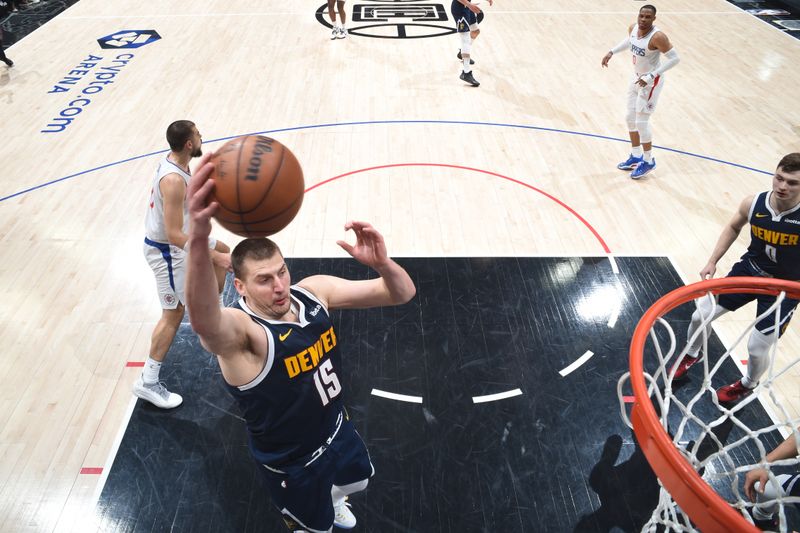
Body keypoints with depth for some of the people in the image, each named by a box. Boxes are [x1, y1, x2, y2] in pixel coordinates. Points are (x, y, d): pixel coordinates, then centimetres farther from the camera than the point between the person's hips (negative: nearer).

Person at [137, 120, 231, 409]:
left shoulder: (172, 161, 0)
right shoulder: (174, 180, -31)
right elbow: (175, 235, -32)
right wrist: (213, 257, -30)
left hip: (171, 239, 10)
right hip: (166, 250, -10)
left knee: (222, 250, 26)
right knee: (173, 314, -3)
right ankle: (148, 382, 7)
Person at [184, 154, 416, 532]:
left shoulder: (314, 291, -17)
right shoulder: (240, 331, -35)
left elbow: (402, 293, -17)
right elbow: (203, 320, -61)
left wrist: (381, 263, -42)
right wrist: (198, 239, -81)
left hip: (336, 429, 6)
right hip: (292, 464, -6)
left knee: (357, 481, 35)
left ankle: (331, 499, 69)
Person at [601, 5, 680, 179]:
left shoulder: (657, 37, -28)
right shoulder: (633, 28, -6)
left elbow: (674, 58, -25)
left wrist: (651, 76, -31)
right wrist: (611, 52, 7)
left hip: (651, 82, -8)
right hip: (637, 78, 8)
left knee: (641, 121, -6)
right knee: (630, 118, 14)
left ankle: (648, 161, 11)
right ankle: (636, 156, 28)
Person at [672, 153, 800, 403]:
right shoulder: (753, 204, -17)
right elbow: (733, 227, 6)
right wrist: (712, 262, 2)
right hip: (749, 270, 4)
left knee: (757, 348, 2)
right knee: (701, 315, 8)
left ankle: (748, 385, 37)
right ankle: (691, 355, 40)